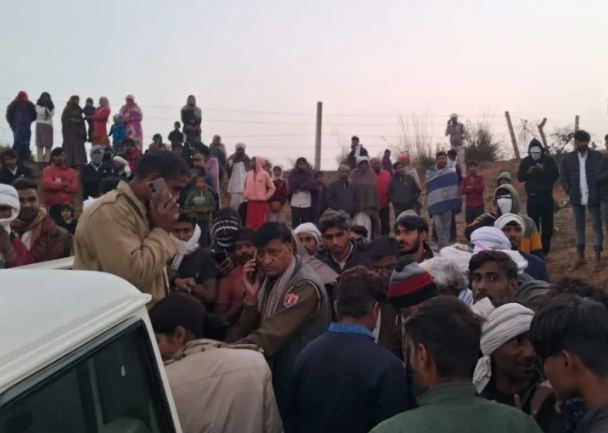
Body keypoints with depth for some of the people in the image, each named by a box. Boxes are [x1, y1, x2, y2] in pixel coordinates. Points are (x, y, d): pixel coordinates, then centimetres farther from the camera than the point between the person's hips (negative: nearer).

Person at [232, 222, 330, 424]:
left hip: (297, 385, -7)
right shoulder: (268, 279, 5)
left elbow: (271, 336, -29)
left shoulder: (305, 285, -20)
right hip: (270, 374, 7)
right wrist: (251, 296, -13)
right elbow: (246, 333, 2)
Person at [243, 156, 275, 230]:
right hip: (251, 202, 4)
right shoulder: (249, 174, 10)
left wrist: (265, 197, -5)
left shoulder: (265, 174, -3)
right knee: (250, 222, 4)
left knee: (260, 223, -4)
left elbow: (272, 188, 2)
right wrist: (245, 195, 10)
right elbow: (245, 186, 23)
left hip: (261, 203, -4)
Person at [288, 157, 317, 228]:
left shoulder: (309, 174, 3)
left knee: (306, 222, 4)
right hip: (295, 202, 0)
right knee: (295, 223, 2)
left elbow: (313, 186, -8)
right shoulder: (292, 174, 2)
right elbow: (290, 188, -4)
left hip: (307, 203, 0)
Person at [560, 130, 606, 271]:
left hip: (593, 198, -3)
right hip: (577, 198, 3)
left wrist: (599, 191, -12)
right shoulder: (568, 159, 4)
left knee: (596, 227, 3)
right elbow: (564, 178, 8)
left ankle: (597, 259, 8)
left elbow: (600, 175, -3)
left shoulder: (598, 156, -3)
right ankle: (580, 257, 22)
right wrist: (569, 192, -2)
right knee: (579, 227, 12)